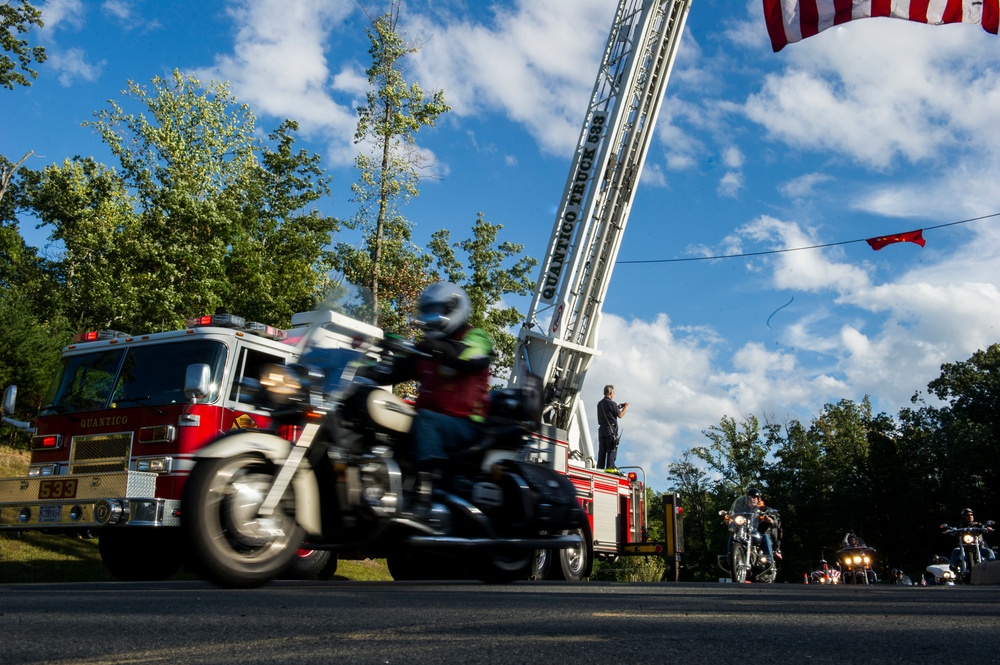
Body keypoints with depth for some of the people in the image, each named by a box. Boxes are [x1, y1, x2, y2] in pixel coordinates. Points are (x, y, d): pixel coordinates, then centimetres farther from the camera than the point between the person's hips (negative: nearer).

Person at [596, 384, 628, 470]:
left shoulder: (600, 403, 15)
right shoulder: (611, 403, -9)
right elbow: (620, 415, -5)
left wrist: (618, 407, 26)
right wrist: (625, 407, 9)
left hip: (601, 429, 7)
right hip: (611, 428, -7)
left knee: (602, 450, 6)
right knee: (612, 450, -6)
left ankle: (600, 467, 3)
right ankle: (610, 466, -14)